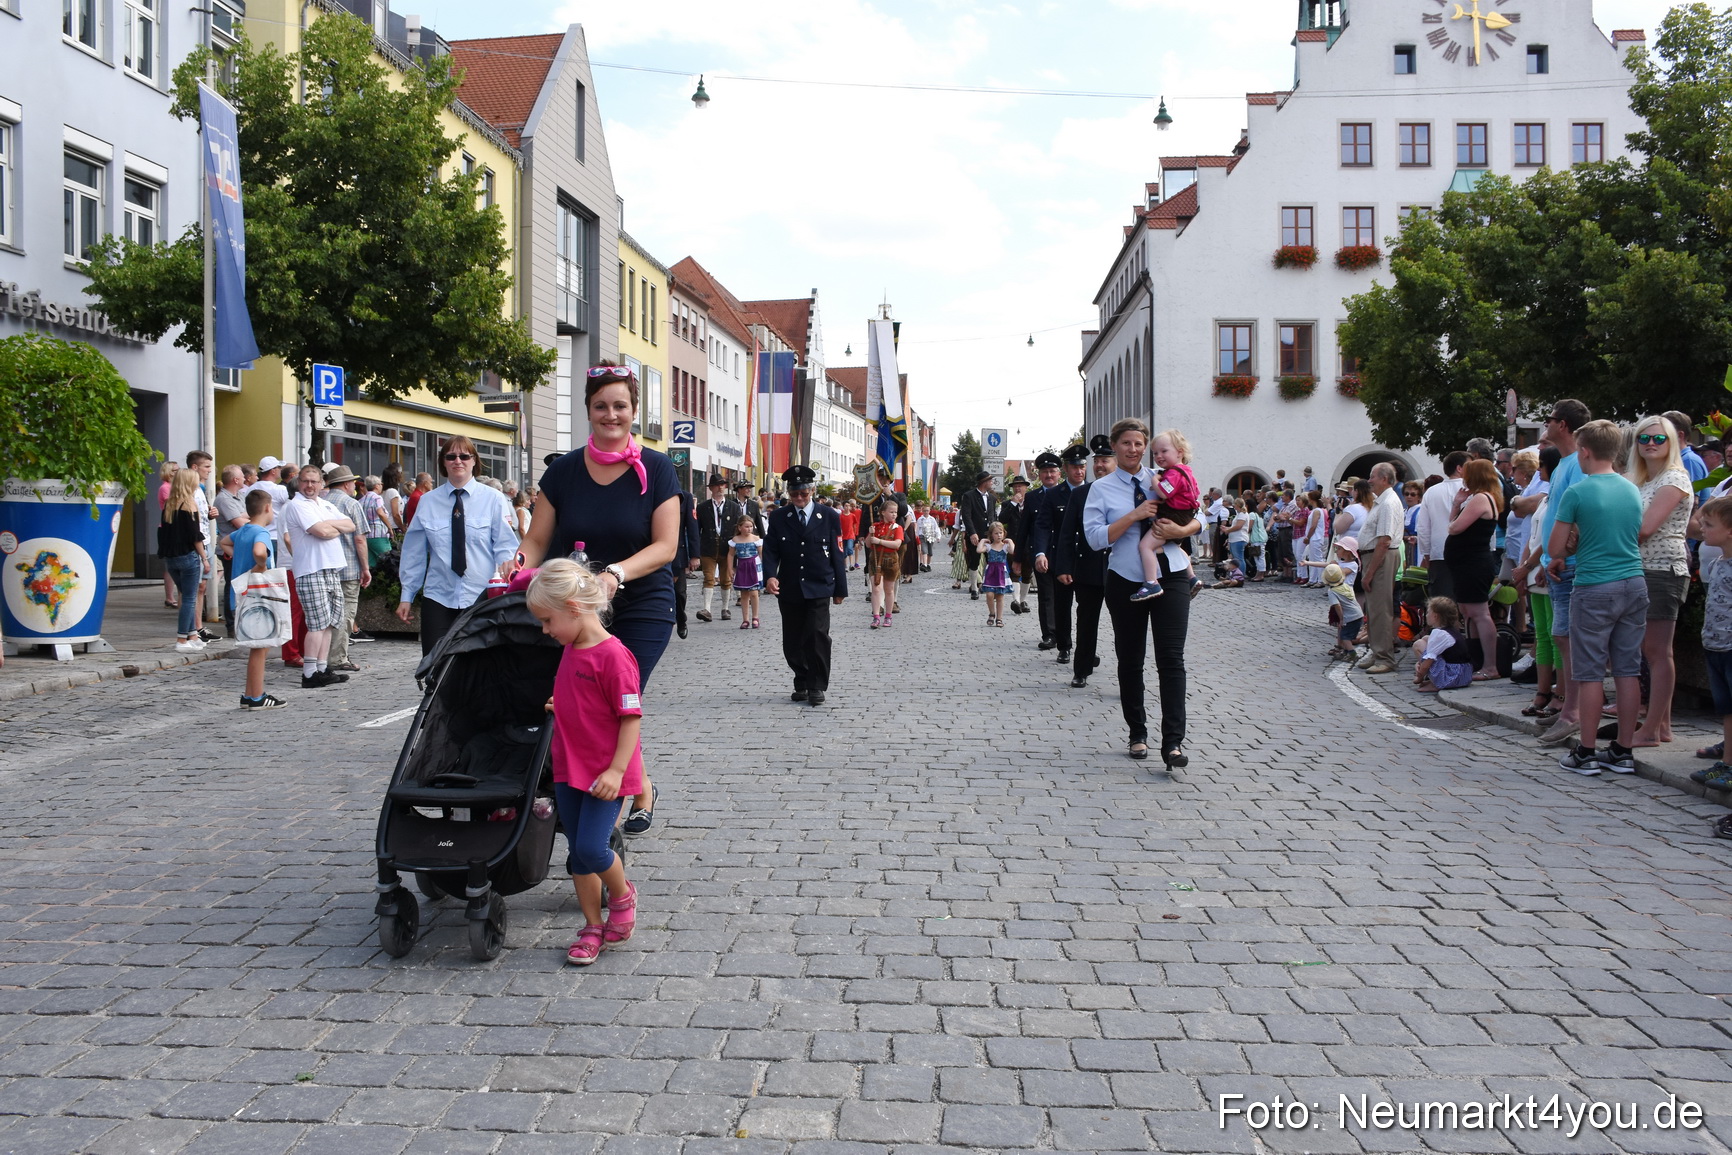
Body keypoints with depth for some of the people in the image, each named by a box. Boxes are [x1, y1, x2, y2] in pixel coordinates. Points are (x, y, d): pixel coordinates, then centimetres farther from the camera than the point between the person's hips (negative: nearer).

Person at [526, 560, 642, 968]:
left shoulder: (613, 655, -20)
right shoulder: (571, 649, 8)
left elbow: (632, 717, -20)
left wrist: (616, 770, -23)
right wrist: (561, 708, 8)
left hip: (605, 774, -8)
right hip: (569, 769, 8)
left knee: (591, 848, -11)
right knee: (578, 853, 10)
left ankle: (623, 894, 18)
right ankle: (593, 927, 21)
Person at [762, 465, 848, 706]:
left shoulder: (829, 517, 3)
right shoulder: (778, 518, 5)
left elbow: (836, 555, 4)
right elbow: (770, 550, 0)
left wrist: (840, 588, 4)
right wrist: (770, 576, -19)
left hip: (818, 589, -2)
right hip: (789, 591, 2)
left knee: (817, 636, -12)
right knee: (793, 641, 7)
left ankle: (817, 686, 1)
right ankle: (802, 684, 23)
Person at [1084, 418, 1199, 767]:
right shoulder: (1102, 489, 2)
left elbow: (1197, 518, 5)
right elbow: (1095, 537, -8)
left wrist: (1182, 530, -18)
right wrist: (1135, 515, -16)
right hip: (1126, 582, 0)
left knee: (1171, 657, -10)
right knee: (1130, 660, 9)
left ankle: (1173, 741, -10)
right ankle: (1138, 734, 23)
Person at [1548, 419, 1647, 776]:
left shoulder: (1576, 493, -11)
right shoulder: (1633, 490, 9)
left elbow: (1556, 547, -7)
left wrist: (1569, 552, 14)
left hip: (1594, 589, -6)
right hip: (1634, 585, 6)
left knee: (1590, 673, 0)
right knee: (1628, 671, 8)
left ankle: (1586, 753, 5)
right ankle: (1623, 752, 13)